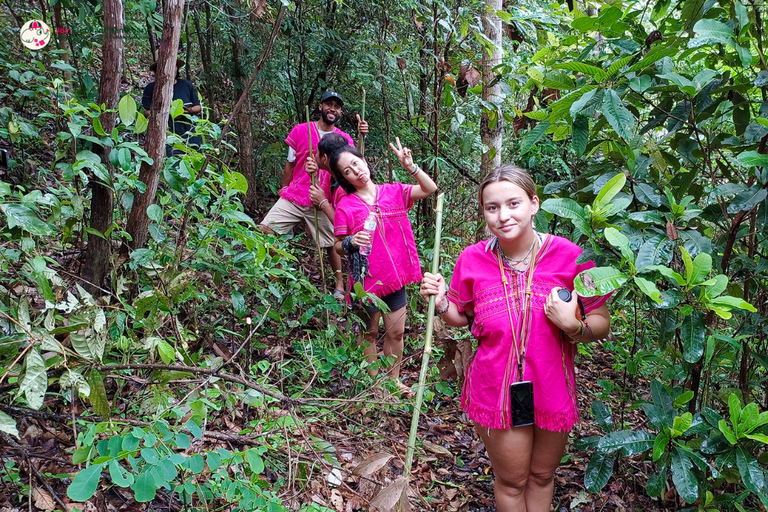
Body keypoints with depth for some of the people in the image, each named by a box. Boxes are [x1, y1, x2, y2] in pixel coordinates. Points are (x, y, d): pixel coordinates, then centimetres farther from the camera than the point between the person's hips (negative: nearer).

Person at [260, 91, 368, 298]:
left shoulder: (344, 139, 3)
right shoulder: (300, 130, 1)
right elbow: (290, 164, 9)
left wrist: (361, 137, -28)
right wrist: (284, 190, 12)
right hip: (294, 197, 0)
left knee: (331, 245, 6)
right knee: (263, 230, -8)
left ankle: (339, 284, 25)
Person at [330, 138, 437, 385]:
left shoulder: (393, 192, 1)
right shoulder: (345, 206, -8)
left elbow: (430, 189, 0)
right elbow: (338, 246, -3)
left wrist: (410, 166, -13)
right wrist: (351, 243, -25)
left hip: (395, 276, 3)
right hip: (367, 279, -3)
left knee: (396, 332, 13)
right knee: (369, 333, 12)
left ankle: (394, 380, 31)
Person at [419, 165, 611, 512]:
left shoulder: (569, 256, -15)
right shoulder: (472, 260, -11)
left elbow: (601, 324, -7)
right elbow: (463, 317, 6)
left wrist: (572, 326, -27)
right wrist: (441, 303, -14)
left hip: (552, 390, 1)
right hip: (497, 391, 0)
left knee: (542, 476, 23)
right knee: (511, 481, 17)